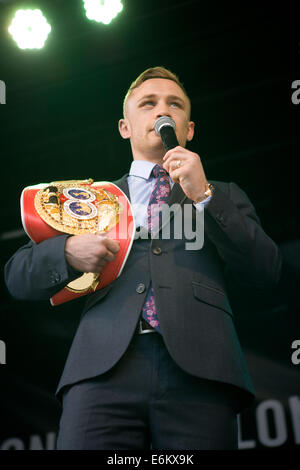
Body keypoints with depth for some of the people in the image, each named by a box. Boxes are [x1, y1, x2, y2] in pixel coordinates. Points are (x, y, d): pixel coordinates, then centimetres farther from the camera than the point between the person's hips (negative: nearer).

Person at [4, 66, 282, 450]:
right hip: (105, 368, 1)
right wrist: (67, 253, -5)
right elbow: (18, 275, 17)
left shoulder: (223, 197, 22)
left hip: (199, 371, 0)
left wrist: (203, 196, -1)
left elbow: (266, 274, 7)